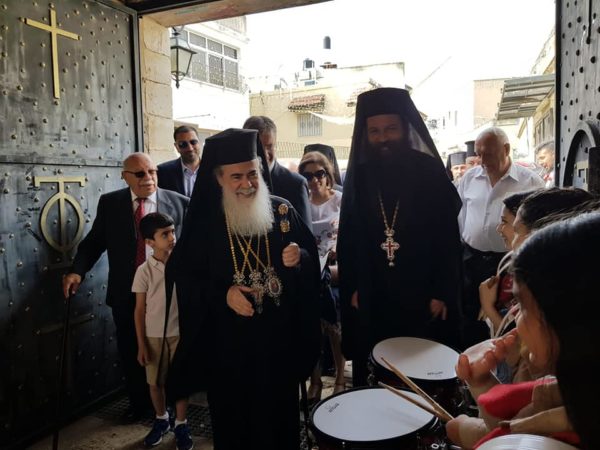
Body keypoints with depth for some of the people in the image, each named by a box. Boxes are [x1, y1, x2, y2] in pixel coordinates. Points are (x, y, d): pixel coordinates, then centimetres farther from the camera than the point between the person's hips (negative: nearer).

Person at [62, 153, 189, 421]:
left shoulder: (179, 203, -5)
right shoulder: (109, 203, 0)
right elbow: (94, 241, 2)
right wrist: (77, 271, -12)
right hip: (125, 293, 2)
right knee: (130, 353, 16)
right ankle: (138, 401, 39)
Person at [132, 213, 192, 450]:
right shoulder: (144, 271, -8)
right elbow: (139, 310, -2)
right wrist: (141, 344, -3)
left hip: (180, 333, 0)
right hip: (154, 336, 0)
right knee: (155, 382, 14)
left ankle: (181, 426, 27)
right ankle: (161, 420, 38)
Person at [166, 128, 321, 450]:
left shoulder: (282, 211, -1)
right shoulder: (204, 221, -4)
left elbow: (312, 259, 4)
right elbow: (183, 276, -2)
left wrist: (299, 258, -19)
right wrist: (222, 294, -17)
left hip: (279, 336, 1)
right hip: (227, 342, -1)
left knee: (280, 414, 14)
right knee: (234, 418, 12)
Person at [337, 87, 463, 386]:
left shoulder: (430, 173, -4)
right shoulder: (358, 176, 3)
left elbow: (448, 239, -4)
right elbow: (347, 238, 5)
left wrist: (442, 293, -8)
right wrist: (351, 288, 2)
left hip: (421, 296, -2)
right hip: (371, 299, 2)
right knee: (371, 379, 11)